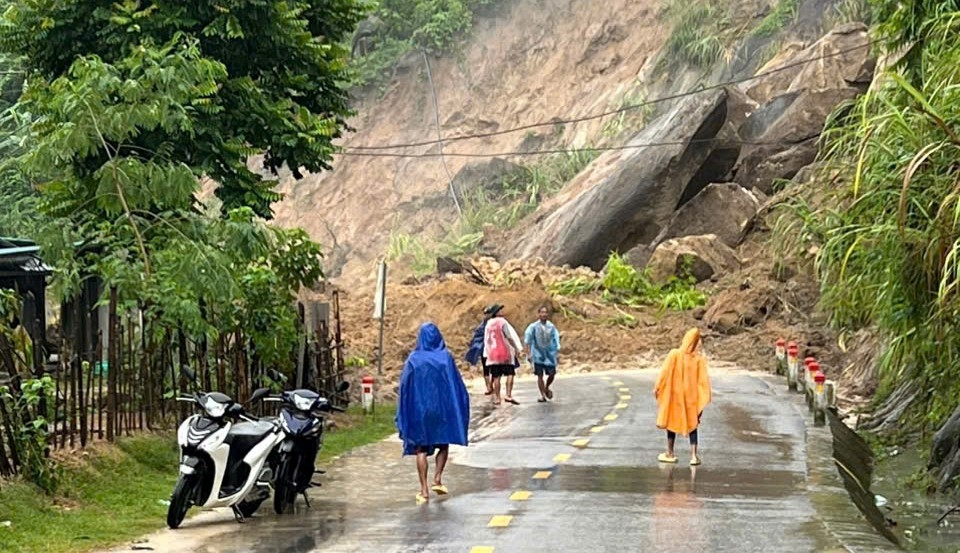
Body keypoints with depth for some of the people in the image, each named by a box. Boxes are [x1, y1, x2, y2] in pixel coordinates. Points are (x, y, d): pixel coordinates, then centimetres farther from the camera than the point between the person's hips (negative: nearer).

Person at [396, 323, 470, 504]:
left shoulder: (414, 359, -5)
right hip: (442, 406, 0)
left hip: (418, 409, 0)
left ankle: (424, 490, -1)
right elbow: (457, 384, -2)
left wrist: (404, 416, 6)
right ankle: (437, 479, 7)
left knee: (421, 448, 5)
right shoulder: (446, 358, -5)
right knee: (443, 443, 21)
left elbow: (404, 386, -2)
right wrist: (460, 409, 7)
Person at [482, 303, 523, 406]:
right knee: (510, 373, -4)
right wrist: (516, 348, -4)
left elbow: (486, 340, 13)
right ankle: (508, 395, -16)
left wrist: (487, 353, 19)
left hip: (493, 354, 5)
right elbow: (509, 337, -12)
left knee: (496, 377, 6)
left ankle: (497, 398, 6)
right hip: (505, 352, -5)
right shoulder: (502, 322, -8)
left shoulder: (489, 324, 9)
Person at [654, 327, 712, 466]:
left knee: (672, 421, 16)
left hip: (674, 395, 0)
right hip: (691, 397, 0)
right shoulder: (699, 359, -10)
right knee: (692, 424, 11)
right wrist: (703, 400, -6)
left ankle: (670, 454, 22)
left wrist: (657, 388, 0)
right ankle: (694, 455, 1)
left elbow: (665, 373, -10)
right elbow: (703, 380, -11)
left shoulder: (674, 355, -13)